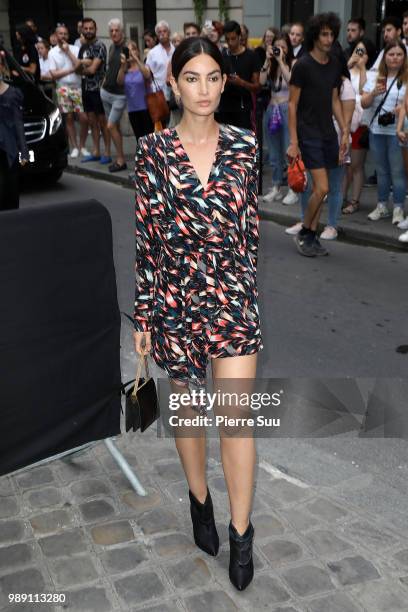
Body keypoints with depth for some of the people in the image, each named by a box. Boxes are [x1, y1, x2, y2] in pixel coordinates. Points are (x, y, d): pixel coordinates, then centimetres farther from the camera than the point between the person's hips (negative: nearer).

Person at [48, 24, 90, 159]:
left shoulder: (75, 49, 2)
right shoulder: (52, 52, 3)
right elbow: (54, 74, -4)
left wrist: (68, 51, -10)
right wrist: (71, 69, -10)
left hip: (78, 87, 0)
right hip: (63, 89, 0)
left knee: (84, 118, -6)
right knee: (69, 118, 5)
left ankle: (82, 146, 9)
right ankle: (74, 147, 13)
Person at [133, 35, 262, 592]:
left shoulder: (244, 146, 1)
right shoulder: (154, 150, -3)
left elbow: (251, 226, 7)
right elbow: (147, 235, -3)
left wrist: (250, 290, 9)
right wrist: (143, 315, -2)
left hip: (234, 294, 0)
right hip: (176, 295, 0)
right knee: (187, 406, 16)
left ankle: (241, 534, 16)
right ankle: (200, 500, 40)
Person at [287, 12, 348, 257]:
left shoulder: (335, 65, 9)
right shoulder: (303, 65, -9)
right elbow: (292, 104, -9)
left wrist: (344, 131, 10)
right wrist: (293, 142, -13)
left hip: (329, 133, 6)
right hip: (309, 134, -6)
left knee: (320, 189, 8)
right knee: (322, 188, -12)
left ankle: (312, 236, 17)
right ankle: (303, 233, 7)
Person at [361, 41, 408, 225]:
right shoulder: (375, 77, 10)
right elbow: (363, 103, 8)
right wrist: (374, 93, -10)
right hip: (376, 131, 4)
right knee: (381, 170, 13)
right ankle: (382, 206, 23)